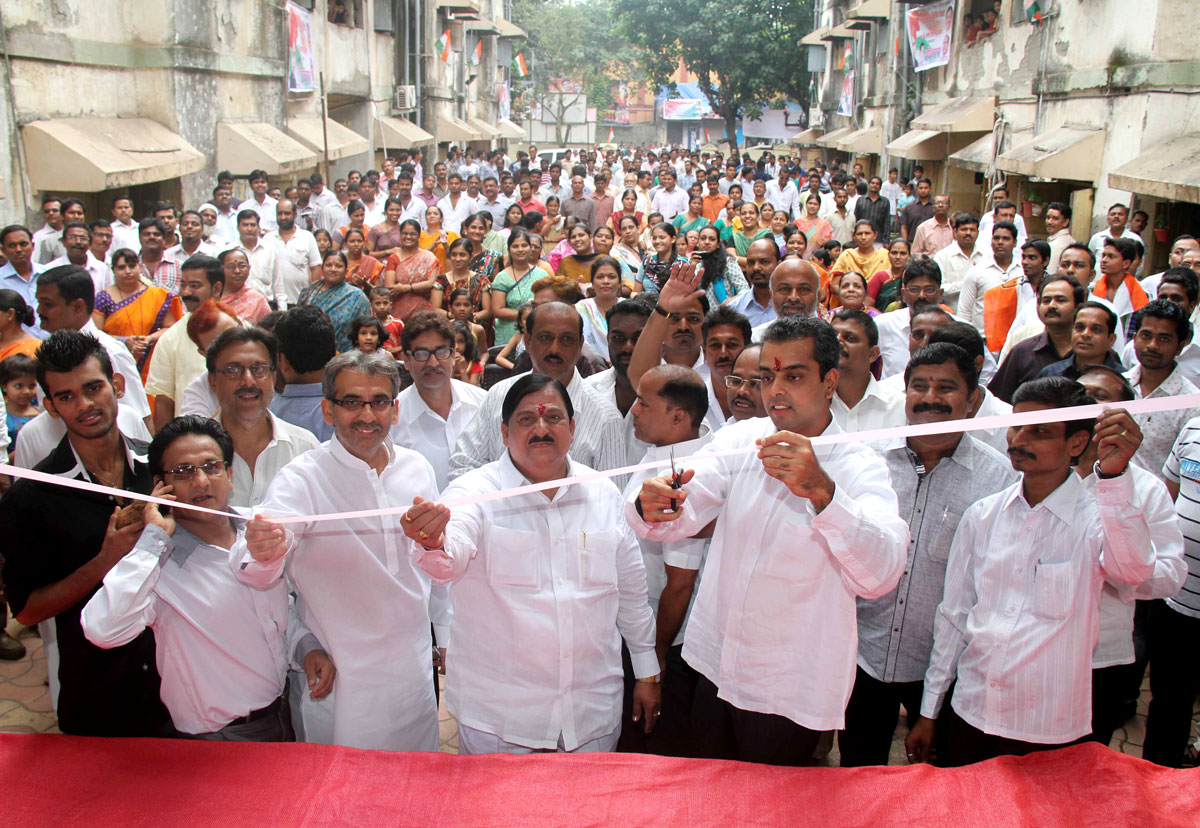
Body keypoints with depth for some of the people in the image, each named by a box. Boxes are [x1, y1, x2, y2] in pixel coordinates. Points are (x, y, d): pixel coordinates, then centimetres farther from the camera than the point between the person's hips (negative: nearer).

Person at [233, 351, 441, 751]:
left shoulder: (416, 468, 1)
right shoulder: (302, 478, -13)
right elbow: (257, 574, -28)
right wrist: (262, 553, -48)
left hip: (414, 670, 4)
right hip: (338, 680, -4)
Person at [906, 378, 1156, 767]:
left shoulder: (1096, 515, -9)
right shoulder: (982, 515, 3)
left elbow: (1134, 570, -32)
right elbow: (953, 615, 8)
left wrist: (1114, 475, -44)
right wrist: (928, 712, 11)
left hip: (1051, 734, -3)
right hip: (970, 718, 4)